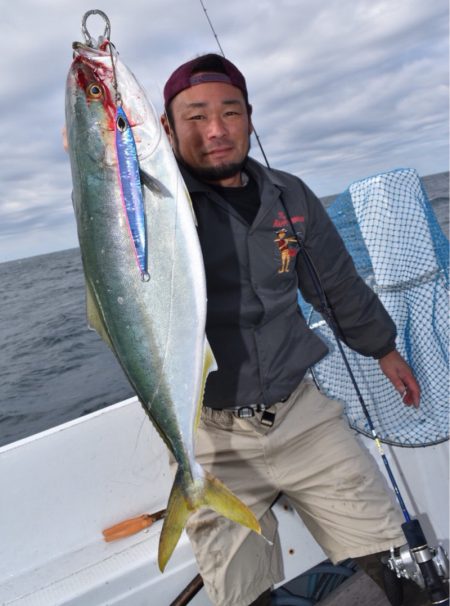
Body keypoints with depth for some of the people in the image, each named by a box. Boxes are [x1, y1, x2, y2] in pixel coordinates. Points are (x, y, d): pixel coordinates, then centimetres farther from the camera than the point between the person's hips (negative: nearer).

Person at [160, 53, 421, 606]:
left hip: (301, 411, 4)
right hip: (212, 437, -3)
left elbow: (338, 283, 17)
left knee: (389, 557, 11)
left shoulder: (289, 197, 6)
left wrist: (383, 348, 25)